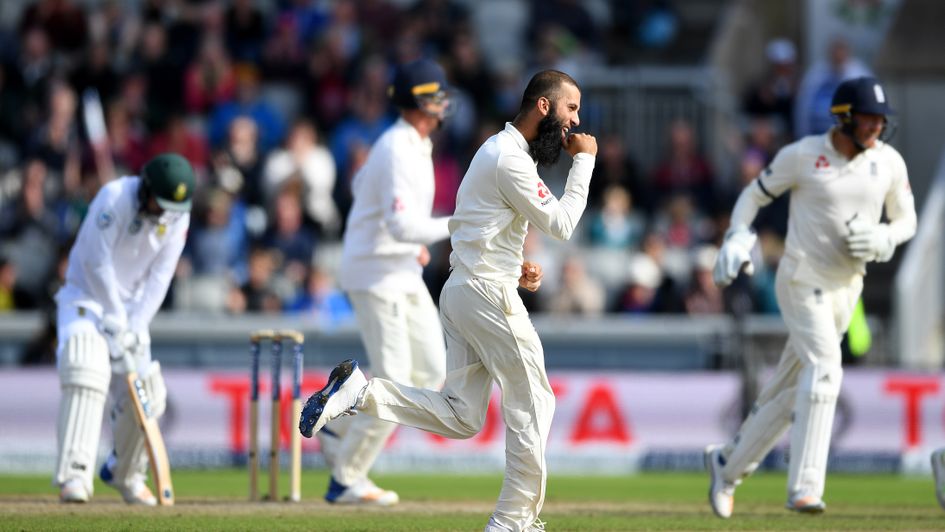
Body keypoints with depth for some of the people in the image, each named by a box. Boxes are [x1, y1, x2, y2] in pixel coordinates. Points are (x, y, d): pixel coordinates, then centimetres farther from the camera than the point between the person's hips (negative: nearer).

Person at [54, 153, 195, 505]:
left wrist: (136, 328, -18)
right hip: (87, 296, -5)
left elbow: (159, 278, -7)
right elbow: (96, 263, -22)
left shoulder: (177, 217, -6)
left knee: (146, 395, -1)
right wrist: (116, 322, -23)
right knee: (86, 370, -30)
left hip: (132, 305, 5)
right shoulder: (114, 198, -22)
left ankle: (126, 474, 26)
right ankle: (74, 474, -39)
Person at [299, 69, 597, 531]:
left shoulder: (497, 149, 18)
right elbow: (560, 224, -14)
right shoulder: (512, 160, -15)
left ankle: (360, 391, -8)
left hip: (461, 291, 10)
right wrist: (584, 161, -6)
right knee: (532, 403, 0)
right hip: (490, 296, -10)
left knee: (460, 417, 5)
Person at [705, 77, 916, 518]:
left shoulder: (888, 162, 1)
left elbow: (906, 220, 11)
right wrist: (737, 239, -12)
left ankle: (728, 464, 31)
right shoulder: (801, 155, -10)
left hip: (846, 287, 5)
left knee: (790, 389, 12)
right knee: (823, 369, -24)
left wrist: (883, 240, -12)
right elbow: (755, 194, 4)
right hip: (802, 279, -5)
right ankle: (804, 488, -28)